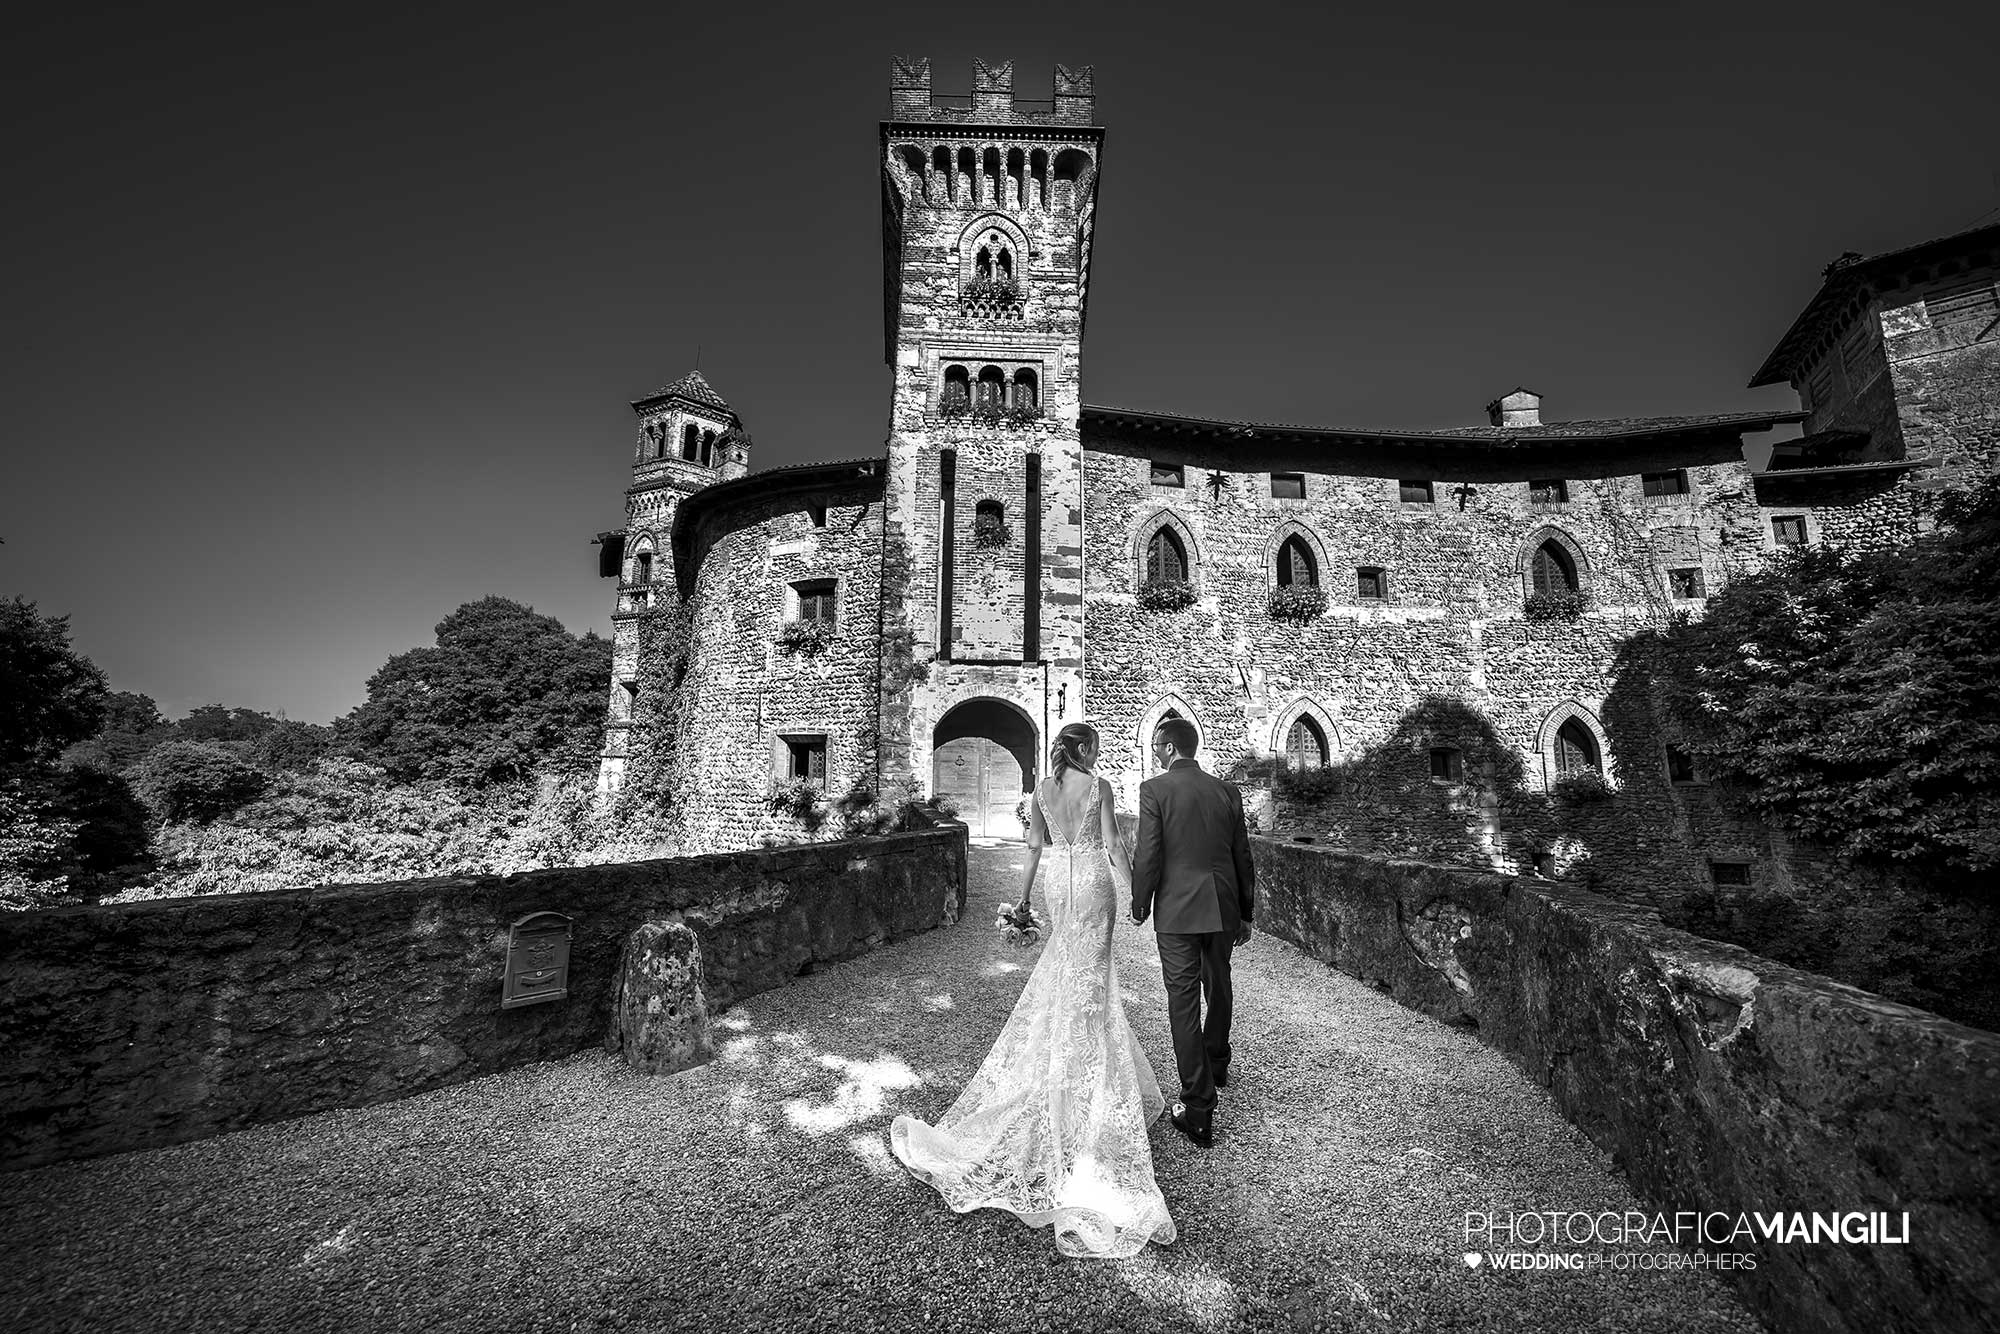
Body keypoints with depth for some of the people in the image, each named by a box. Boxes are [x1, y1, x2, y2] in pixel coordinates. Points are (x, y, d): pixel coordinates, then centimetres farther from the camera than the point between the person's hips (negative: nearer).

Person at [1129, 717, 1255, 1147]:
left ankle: (1199, 1108, 6)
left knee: (1184, 1002, 2)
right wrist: (1245, 913, 18)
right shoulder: (1226, 790, 4)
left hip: (1177, 910, -5)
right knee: (1218, 987, 24)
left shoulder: (1154, 789, -11)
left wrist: (1140, 904, 2)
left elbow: (1148, 856, -13)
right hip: (1223, 907, 5)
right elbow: (1243, 857, 9)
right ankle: (1217, 1065, 46)